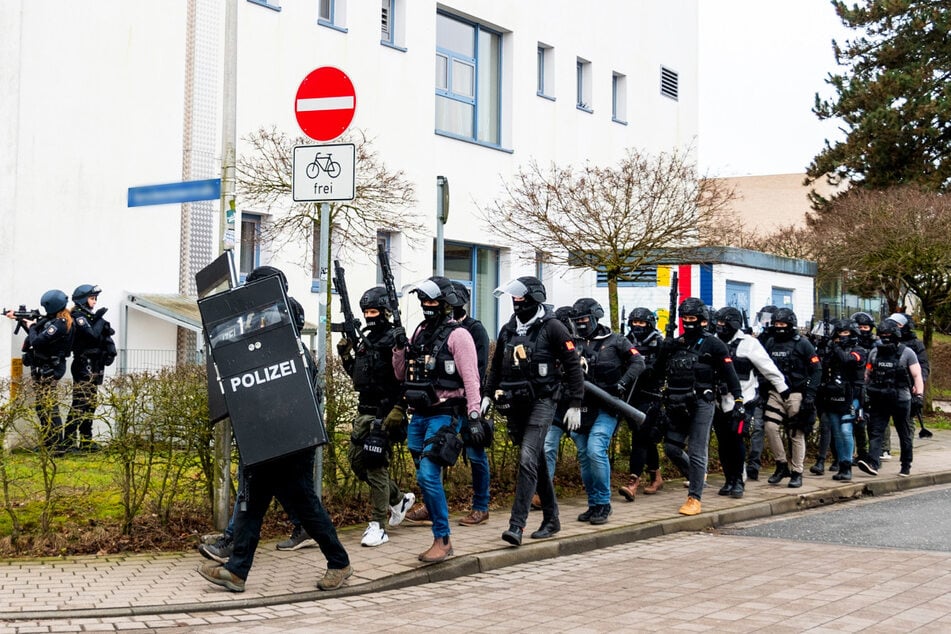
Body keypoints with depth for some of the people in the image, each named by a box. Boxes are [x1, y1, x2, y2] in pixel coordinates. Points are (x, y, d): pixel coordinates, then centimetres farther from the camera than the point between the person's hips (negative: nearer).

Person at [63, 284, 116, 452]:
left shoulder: (91, 317, 16)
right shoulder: (78, 317, -9)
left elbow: (105, 335, 16)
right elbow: (93, 334, -23)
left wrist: (110, 350, -1)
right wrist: (100, 320, -10)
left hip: (96, 366, 9)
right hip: (84, 364, -9)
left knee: (91, 404, 10)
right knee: (80, 403, -13)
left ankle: (86, 441, 14)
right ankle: (68, 442, -14)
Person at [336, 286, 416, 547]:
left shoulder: (394, 341, -13)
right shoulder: (365, 339, 13)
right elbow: (355, 373, 22)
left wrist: (398, 410, -23)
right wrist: (345, 354, 6)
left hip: (384, 414, -9)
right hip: (364, 411, 9)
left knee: (376, 466, -9)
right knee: (356, 460, 13)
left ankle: (378, 527, -3)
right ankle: (398, 499, 30)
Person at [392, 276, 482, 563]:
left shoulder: (457, 335, -7)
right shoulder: (420, 332, 14)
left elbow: (470, 378, -12)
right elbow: (402, 374, 18)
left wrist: (474, 416, -19)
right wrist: (400, 347, 1)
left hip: (443, 415, -7)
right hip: (419, 415, 7)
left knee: (428, 475, -16)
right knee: (425, 477, 12)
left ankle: (442, 540, -9)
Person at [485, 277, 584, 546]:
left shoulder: (552, 328, -8)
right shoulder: (508, 330, 11)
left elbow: (573, 366, -7)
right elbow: (496, 366, 22)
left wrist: (575, 405, -9)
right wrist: (487, 395, 12)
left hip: (542, 402, -7)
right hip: (515, 405, 7)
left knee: (528, 459, -17)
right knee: (537, 462, 14)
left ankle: (517, 524, -19)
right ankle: (551, 519, 25)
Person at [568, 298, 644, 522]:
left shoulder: (614, 341, 4)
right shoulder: (574, 344, 13)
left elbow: (638, 362, -1)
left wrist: (622, 383, -14)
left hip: (606, 407, -5)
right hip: (582, 408, 5)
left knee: (595, 451, -19)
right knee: (584, 457, 7)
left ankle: (603, 505, -9)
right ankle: (593, 504, 19)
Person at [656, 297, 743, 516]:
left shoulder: (713, 345, -1)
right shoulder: (672, 345, 13)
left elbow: (729, 374, -3)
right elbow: (658, 372, 17)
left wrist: (738, 399, -8)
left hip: (701, 404, -6)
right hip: (678, 405, 6)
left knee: (696, 452, -7)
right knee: (671, 447, 7)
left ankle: (694, 499, -4)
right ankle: (696, 476, 32)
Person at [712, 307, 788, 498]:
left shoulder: (748, 343, -6)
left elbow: (767, 367, -2)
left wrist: (783, 388, 1)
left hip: (741, 400, -5)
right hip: (720, 401, 5)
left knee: (736, 438, -11)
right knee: (723, 442, 6)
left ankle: (738, 481, 0)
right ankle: (729, 481, 17)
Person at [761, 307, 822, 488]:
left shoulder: (802, 344, -5)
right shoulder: (770, 343, 9)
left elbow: (816, 369, -4)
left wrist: (810, 393, -12)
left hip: (796, 394, -4)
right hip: (776, 393, 4)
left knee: (797, 434, -1)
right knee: (770, 427, -8)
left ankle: (797, 473, 8)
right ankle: (781, 465, 7)